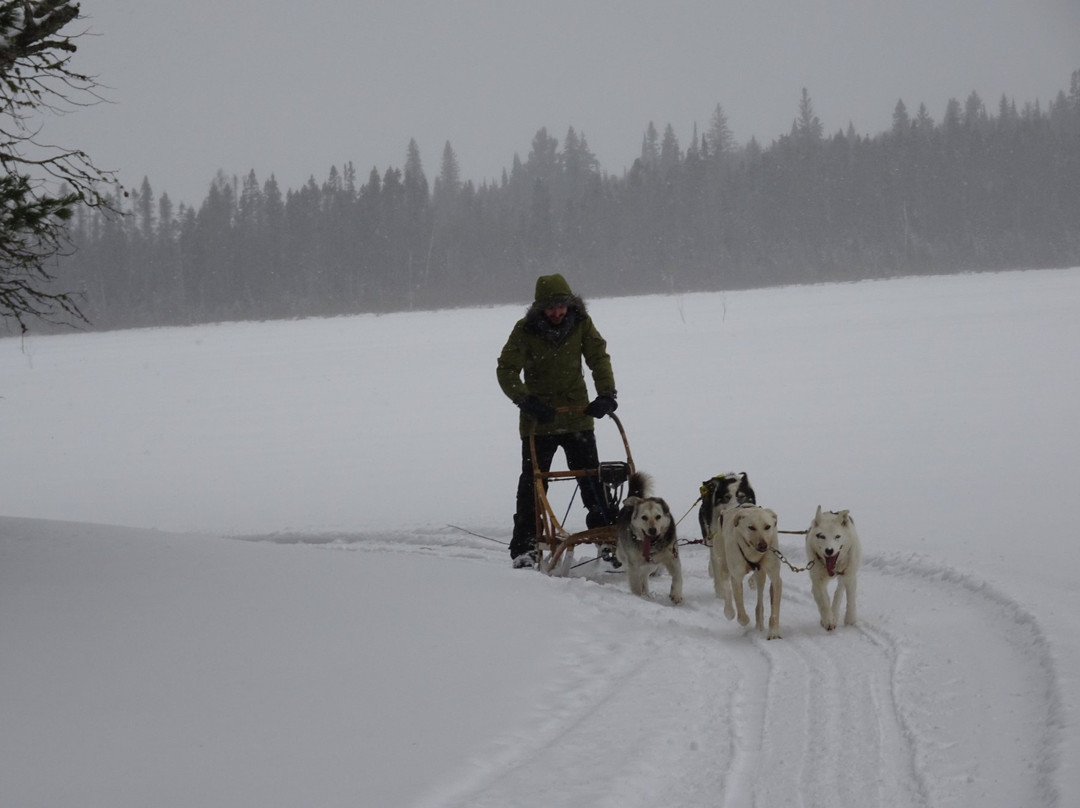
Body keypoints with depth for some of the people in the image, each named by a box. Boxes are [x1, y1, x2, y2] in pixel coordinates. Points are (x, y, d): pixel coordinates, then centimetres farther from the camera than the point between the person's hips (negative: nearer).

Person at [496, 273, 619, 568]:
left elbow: (599, 358, -3)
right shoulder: (526, 330, -11)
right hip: (539, 419, -2)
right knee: (532, 484, 0)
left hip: (578, 416, 2)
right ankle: (524, 548, 4)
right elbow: (506, 371, -11)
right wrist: (527, 401, -25)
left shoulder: (581, 323, -4)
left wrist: (606, 394, -19)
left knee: (592, 479, 3)